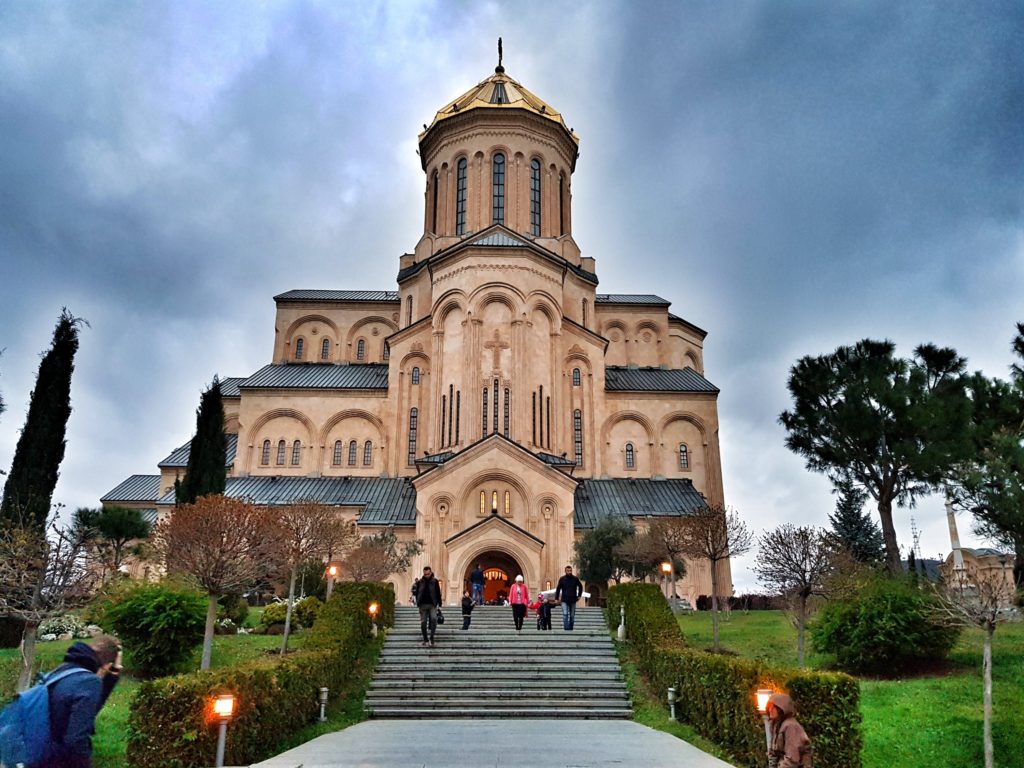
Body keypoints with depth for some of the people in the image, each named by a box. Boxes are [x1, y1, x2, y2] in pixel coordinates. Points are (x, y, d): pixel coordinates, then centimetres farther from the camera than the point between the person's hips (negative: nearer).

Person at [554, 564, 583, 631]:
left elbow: (580, 587, 17)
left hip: (573, 601, 2)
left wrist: (579, 595, 12)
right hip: (564, 601, -2)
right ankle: (566, 629, -17)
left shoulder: (575, 579, 1)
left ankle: (571, 629, 17)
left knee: (572, 616, 7)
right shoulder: (562, 579, -1)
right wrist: (557, 598, 3)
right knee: (565, 614, -14)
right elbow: (558, 589, 8)